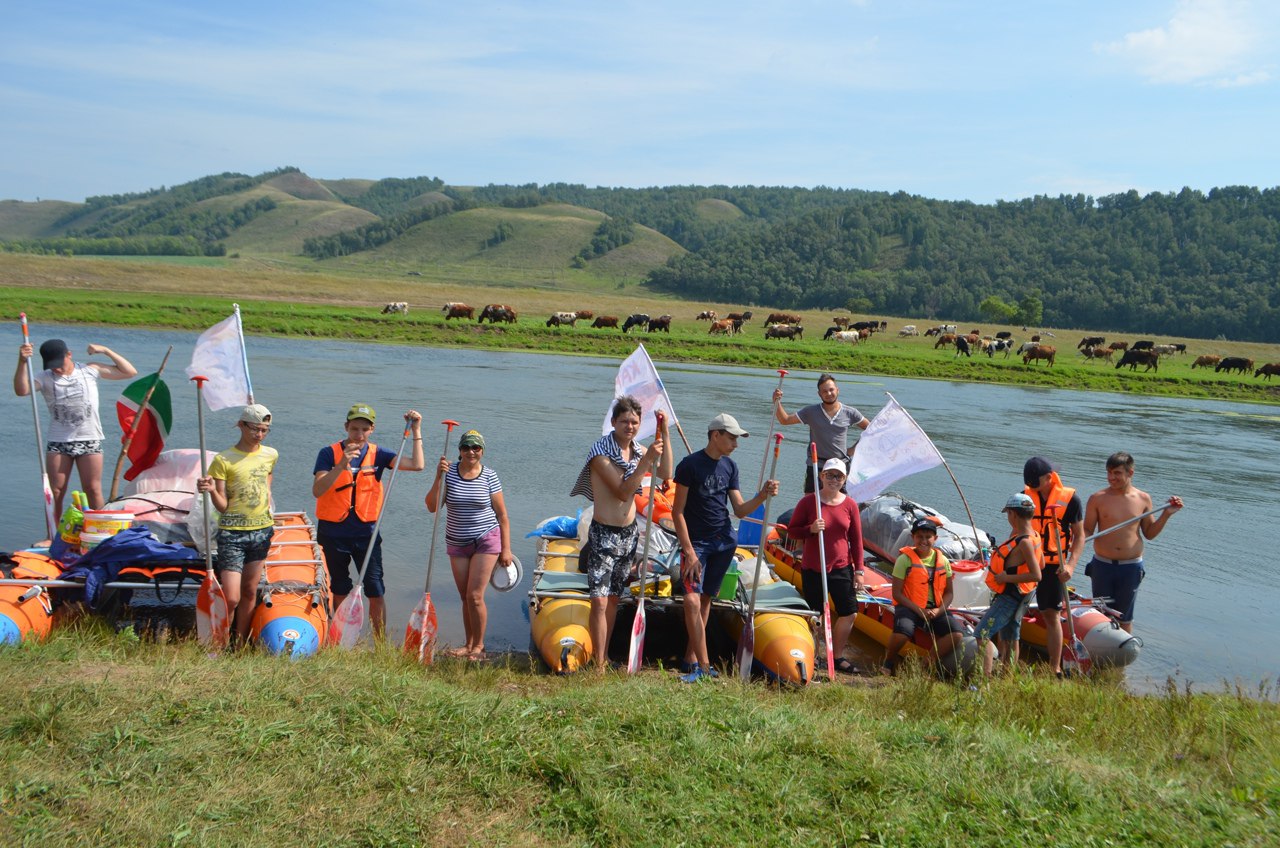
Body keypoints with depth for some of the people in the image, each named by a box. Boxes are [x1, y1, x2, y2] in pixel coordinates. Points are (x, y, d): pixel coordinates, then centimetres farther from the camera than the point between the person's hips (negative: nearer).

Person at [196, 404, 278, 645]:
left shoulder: (270, 455, 6)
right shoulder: (223, 460, -9)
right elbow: (222, 506, -9)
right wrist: (211, 490, -27)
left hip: (262, 531, 5)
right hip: (232, 534, -5)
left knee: (250, 592, 10)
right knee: (231, 598, -10)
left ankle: (240, 642, 21)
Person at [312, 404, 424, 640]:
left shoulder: (377, 454, 1)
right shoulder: (329, 454, -5)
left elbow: (417, 465, -9)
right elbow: (317, 490, -18)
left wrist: (416, 431, -12)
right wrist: (341, 465, -30)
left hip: (366, 532, 1)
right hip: (334, 533, -1)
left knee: (376, 592, -3)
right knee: (340, 592, 11)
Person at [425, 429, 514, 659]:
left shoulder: (489, 476, -7)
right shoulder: (449, 472, -4)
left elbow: (502, 515, -2)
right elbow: (432, 507, -11)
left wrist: (506, 549, -4)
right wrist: (438, 478, -23)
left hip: (486, 541, -3)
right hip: (457, 543, 3)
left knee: (475, 596, -8)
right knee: (465, 597, 10)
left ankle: (479, 646, 6)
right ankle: (469, 644, 22)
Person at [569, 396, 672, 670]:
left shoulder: (637, 449, 7)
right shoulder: (601, 452, -16)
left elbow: (666, 474, -5)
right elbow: (623, 492, -20)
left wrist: (664, 434, -7)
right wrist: (646, 460, -26)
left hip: (629, 532, 7)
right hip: (604, 534, -7)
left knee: (613, 598, 14)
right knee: (599, 601, -11)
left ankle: (604, 657, 24)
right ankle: (599, 666, -8)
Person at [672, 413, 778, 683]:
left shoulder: (730, 466, 8)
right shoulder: (689, 465, -11)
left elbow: (740, 510, 8)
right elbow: (677, 512, -11)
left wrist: (762, 495, -10)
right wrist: (689, 551, -16)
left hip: (725, 541, 6)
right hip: (696, 542, -6)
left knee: (706, 599, 9)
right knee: (692, 600, -15)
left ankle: (691, 657, 18)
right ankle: (704, 666, -15)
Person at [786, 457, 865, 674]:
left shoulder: (850, 505, 1)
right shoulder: (808, 501, -5)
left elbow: (856, 540, 5)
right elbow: (791, 530, -1)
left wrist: (859, 570, 3)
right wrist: (810, 529, -21)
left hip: (841, 568, 3)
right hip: (812, 569, -3)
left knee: (849, 613, 2)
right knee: (815, 615, 4)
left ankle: (838, 656, 19)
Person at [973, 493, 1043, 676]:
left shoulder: (1024, 542, -24)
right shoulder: (1033, 536, 5)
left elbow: (1036, 575, -28)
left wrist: (1007, 578, -23)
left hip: (1009, 597, -10)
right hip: (1017, 597, 10)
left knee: (982, 634, -13)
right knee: (1009, 638, 20)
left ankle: (986, 675, -19)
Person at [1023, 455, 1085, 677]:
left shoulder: (1070, 499, -5)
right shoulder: (1025, 496, 4)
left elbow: (1079, 535, 0)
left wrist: (1071, 565, -13)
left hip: (1053, 565, -3)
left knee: (1051, 615, -2)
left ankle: (1055, 669, 7)